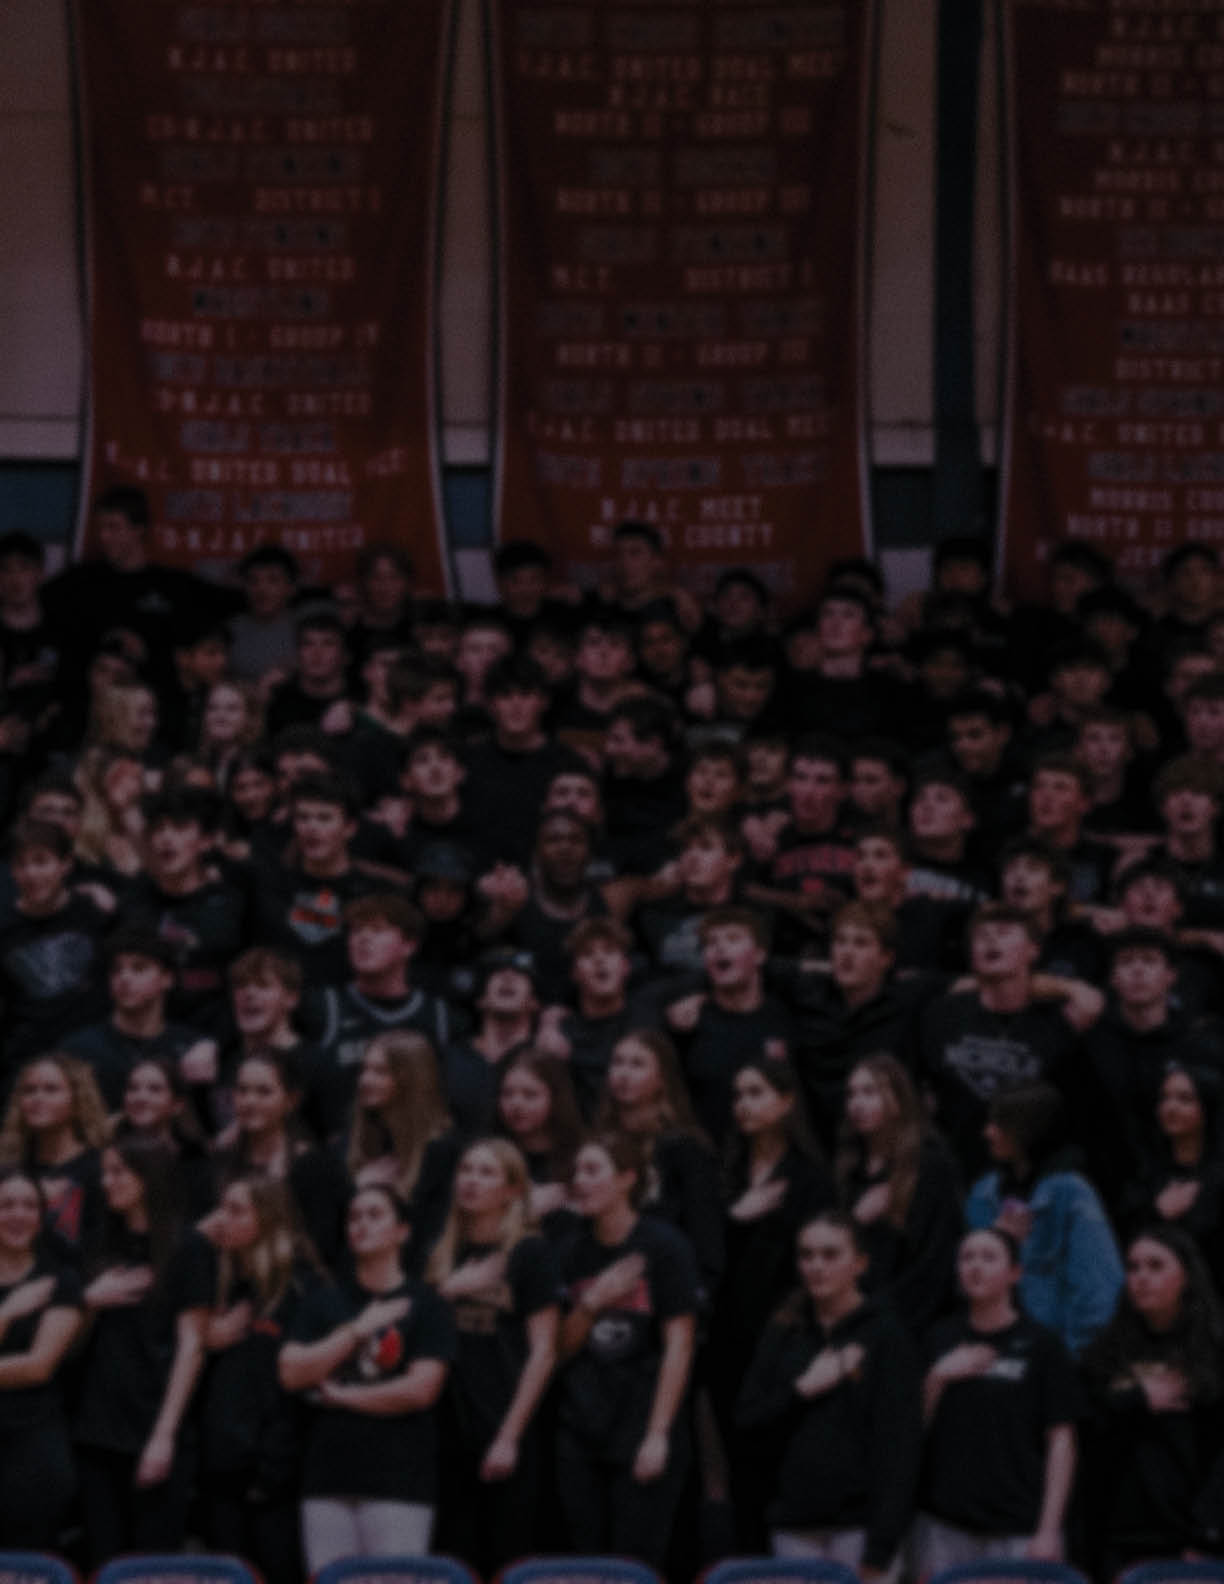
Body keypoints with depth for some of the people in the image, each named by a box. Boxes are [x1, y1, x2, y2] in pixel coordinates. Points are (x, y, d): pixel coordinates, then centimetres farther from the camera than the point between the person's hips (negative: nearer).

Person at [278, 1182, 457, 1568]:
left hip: (398, 1484, -4)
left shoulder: (424, 1304, 5)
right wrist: (356, 1331, -3)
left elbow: (421, 1389, -6)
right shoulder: (323, 1302, 16)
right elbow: (291, 1373, 4)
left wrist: (340, 1395, 0)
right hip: (327, 1479, 4)